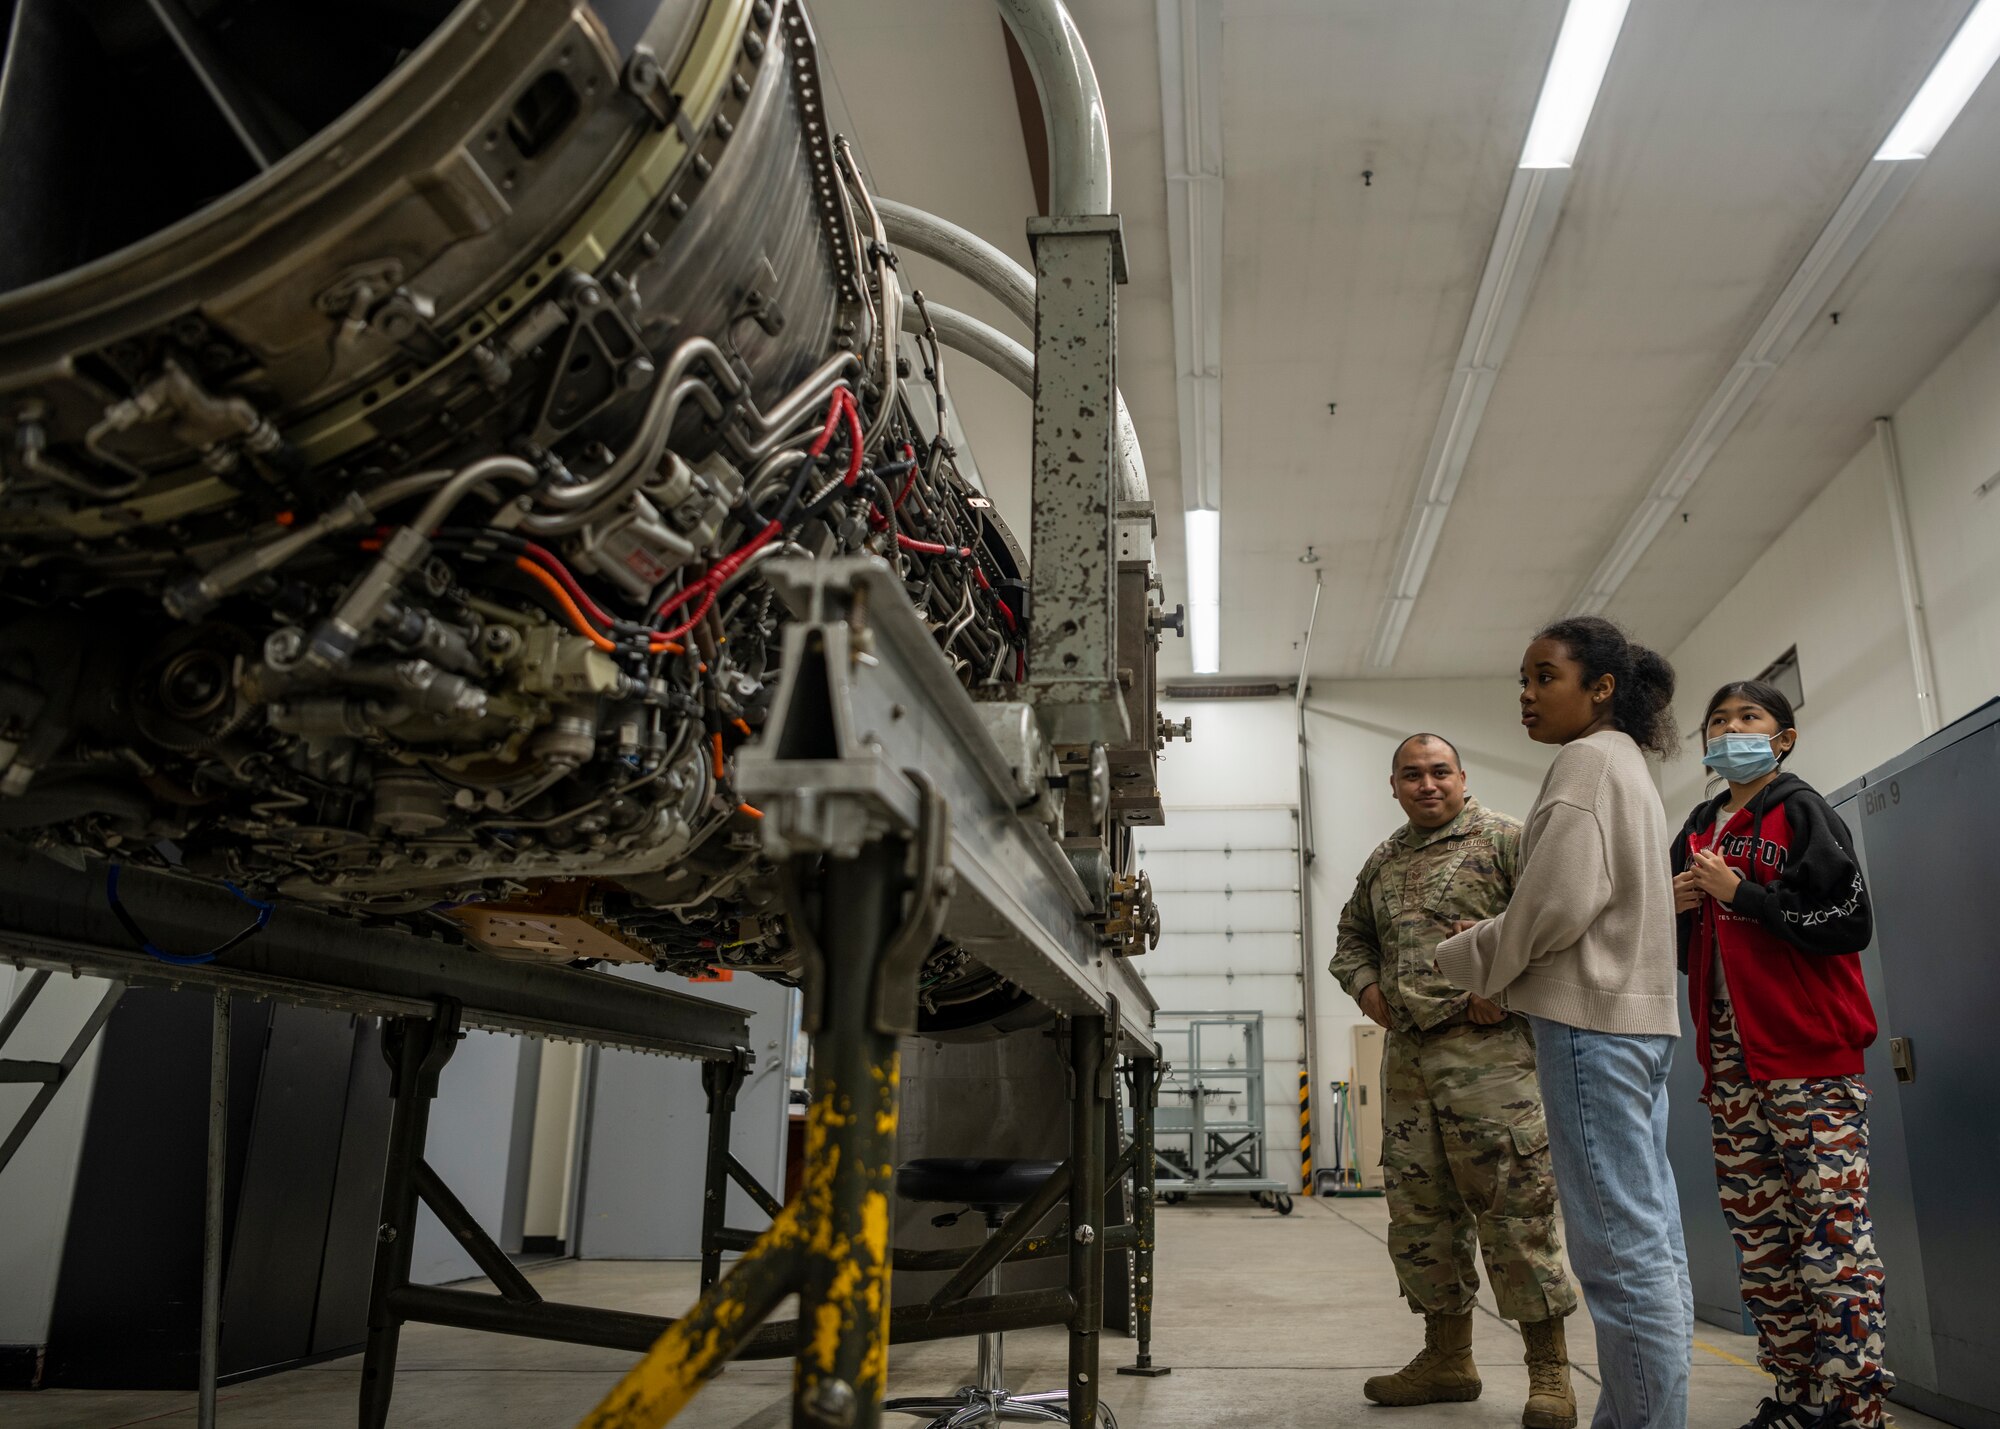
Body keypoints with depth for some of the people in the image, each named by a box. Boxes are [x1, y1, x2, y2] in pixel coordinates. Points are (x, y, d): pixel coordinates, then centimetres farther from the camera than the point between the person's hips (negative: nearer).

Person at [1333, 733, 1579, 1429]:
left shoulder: (1503, 839, 0)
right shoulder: (1382, 862, 18)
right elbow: (1353, 935, 30)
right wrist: (1364, 984, 11)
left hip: (1487, 1049, -7)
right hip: (1407, 1054, 7)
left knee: (1514, 1204, -7)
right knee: (1419, 1209, 10)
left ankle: (1549, 1373, 6)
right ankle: (1447, 1358, 23)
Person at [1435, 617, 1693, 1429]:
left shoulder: (1587, 760, -8)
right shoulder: (1628, 765, 23)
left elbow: (1560, 903, -17)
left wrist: (1468, 959, -2)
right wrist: (1500, 946, 16)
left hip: (1591, 1021, -11)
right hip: (1640, 1016, 11)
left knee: (1621, 1250, -10)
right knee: (1651, 1241, 10)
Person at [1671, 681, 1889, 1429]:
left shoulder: (1800, 811, 1)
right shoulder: (1696, 832, 18)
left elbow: (1849, 921, -10)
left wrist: (1740, 893, -12)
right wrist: (1677, 911, 2)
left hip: (1810, 1057, -6)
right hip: (1729, 1059, 6)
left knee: (1831, 1228, -7)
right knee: (1759, 1236, 7)